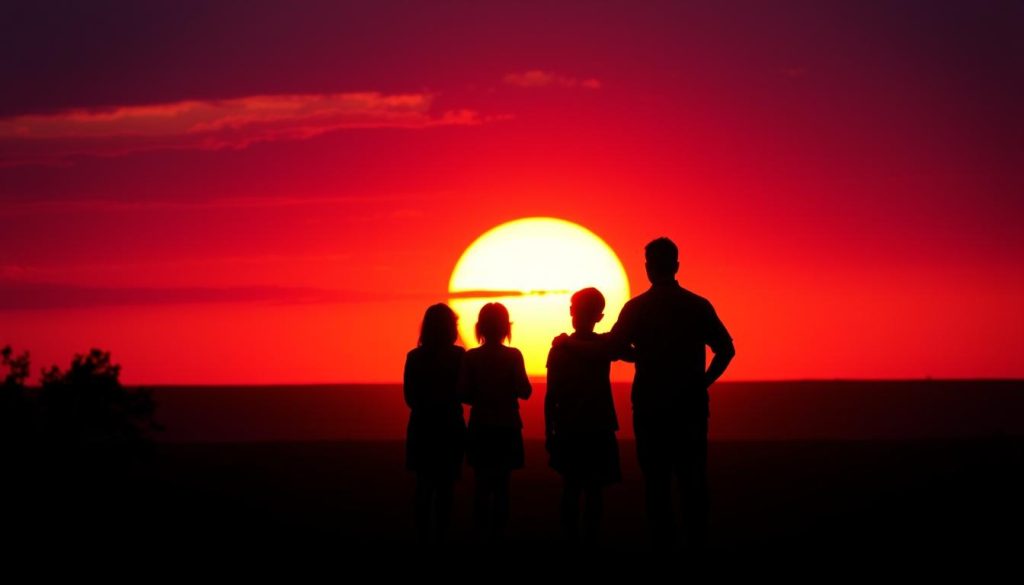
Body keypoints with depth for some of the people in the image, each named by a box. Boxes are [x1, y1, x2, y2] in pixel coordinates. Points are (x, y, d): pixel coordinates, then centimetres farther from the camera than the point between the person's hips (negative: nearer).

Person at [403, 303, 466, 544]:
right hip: (450, 428, -2)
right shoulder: (457, 356, -11)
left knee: (424, 486, 13)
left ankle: (423, 535, 13)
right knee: (445, 486, 7)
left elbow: (410, 397, 2)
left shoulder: (414, 357, -3)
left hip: (422, 427, 2)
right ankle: (440, 534, 5)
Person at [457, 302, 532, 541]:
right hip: (507, 428, -1)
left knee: (482, 483, 9)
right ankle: (497, 531, 3)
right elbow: (524, 391, -9)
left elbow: (464, 394, -7)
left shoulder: (471, 357, -6)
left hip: (480, 428, 1)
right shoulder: (513, 356, -8)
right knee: (502, 484, 5)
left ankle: (482, 532, 7)